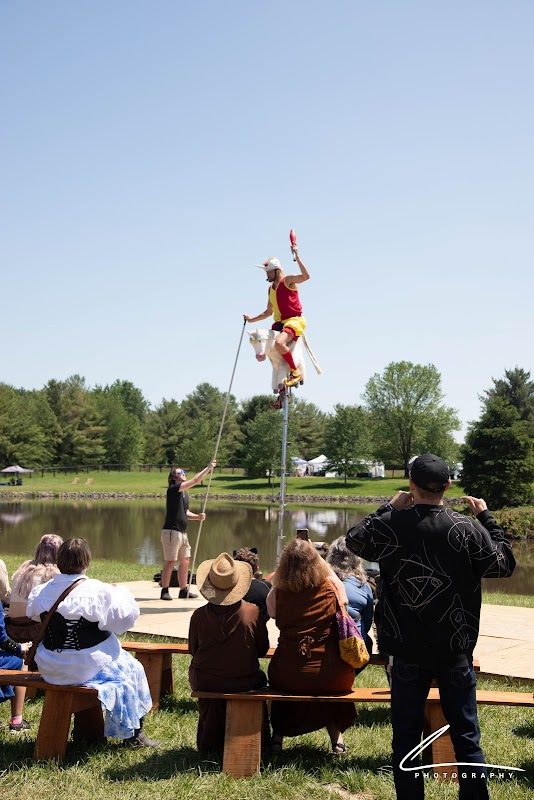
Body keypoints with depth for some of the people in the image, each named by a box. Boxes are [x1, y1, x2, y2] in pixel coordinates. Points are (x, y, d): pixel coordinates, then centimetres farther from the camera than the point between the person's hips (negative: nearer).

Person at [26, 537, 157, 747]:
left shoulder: (41, 591, -6)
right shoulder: (99, 592, -20)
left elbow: (32, 613, 12)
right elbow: (127, 616, -12)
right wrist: (120, 591, 5)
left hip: (50, 667, 6)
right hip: (89, 667, -5)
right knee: (132, 669, 19)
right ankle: (133, 734, 27)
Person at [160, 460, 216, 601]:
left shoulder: (185, 494, 18)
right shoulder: (173, 489, -11)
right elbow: (195, 480, -19)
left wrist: (198, 516, 5)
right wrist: (208, 468, -15)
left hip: (182, 532, 9)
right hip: (171, 531, -9)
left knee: (185, 561, 10)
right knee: (170, 562, -5)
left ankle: (183, 590, 18)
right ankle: (165, 590, 3)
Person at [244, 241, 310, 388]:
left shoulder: (288, 280, -6)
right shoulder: (271, 289, 17)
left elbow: (306, 276, -27)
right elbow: (269, 312, 27)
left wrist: (297, 257, -28)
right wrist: (252, 319, 24)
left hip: (294, 320, -9)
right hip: (279, 323, 9)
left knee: (279, 343, -36)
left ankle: (295, 373, -21)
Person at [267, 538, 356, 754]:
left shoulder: (277, 594, -7)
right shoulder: (331, 589, -7)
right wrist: (315, 556, 21)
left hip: (286, 678, 1)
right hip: (329, 678, 0)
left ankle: (278, 736, 35)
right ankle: (336, 736, 32)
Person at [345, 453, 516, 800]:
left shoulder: (390, 525, -9)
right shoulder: (468, 529, -10)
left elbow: (354, 539, 10)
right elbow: (504, 565, 4)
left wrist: (389, 508, 15)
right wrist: (487, 517, 11)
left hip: (408, 653, 0)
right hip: (456, 652, 0)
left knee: (406, 735, 11)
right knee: (467, 736, 10)